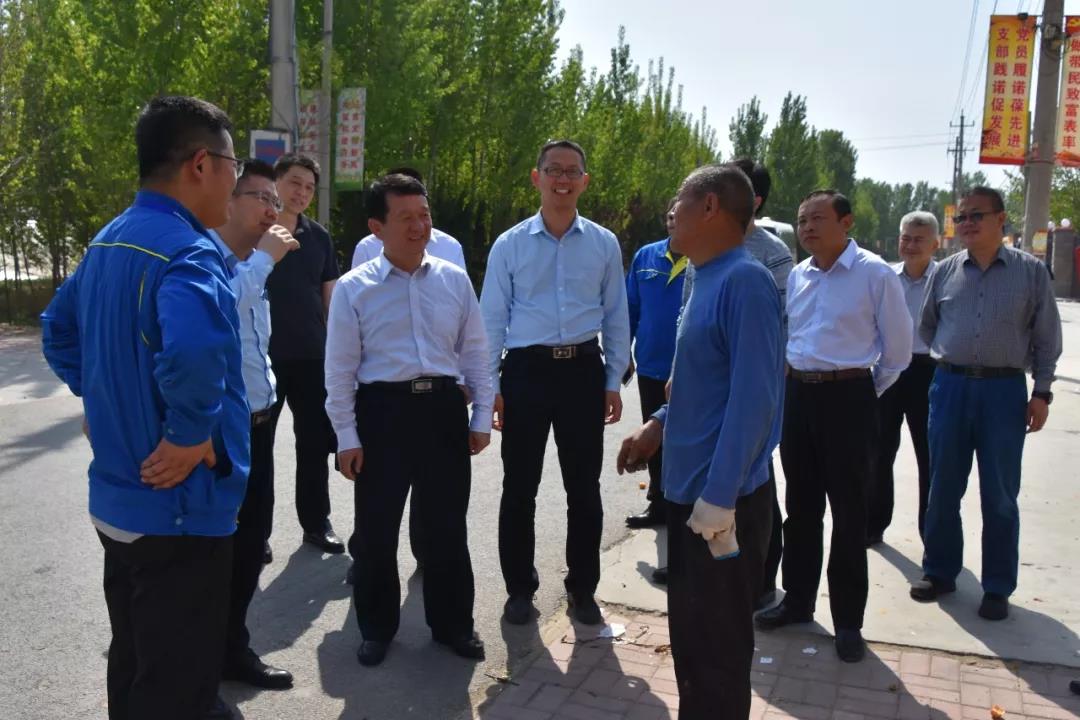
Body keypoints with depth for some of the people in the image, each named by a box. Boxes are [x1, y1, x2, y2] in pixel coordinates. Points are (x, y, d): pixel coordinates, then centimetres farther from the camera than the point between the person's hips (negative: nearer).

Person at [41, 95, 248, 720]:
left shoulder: (107, 243, 8)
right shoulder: (188, 251, -22)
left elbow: (59, 331, 21)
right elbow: (193, 351, -41)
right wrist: (192, 437, -26)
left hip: (117, 497, 9)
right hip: (179, 508, -9)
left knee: (135, 664, 25)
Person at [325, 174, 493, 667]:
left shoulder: (454, 280, 5)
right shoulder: (353, 288, -3)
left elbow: (474, 352, 9)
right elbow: (340, 369, -2)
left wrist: (481, 417, 7)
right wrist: (347, 436, -4)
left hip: (443, 408, 2)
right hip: (383, 410, -2)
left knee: (446, 526, 13)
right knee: (376, 529, 9)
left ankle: (452, 624, 32)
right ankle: (377, 628, 30)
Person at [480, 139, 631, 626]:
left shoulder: (604, 244, 4)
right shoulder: (509, 245, 1)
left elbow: (616, 317, 8)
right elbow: (492, 318, 3)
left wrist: (613, 382, 5)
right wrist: (490, 386, -1)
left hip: (583, 371, 1)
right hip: (526, 370, -1)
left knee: (584, 487, 10)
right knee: (519, 486, 7)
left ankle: (582, 588, 26)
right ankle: (519, 587, 25)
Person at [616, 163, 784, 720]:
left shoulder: (744, 281, -18)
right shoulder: (706, 280, 11)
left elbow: (751, 398, -24)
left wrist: (718, 500, -26)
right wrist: (659, 425, 13)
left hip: (723, 500, -9)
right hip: (689, 490, 9)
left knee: (719, 648, 8)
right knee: (689, 637, 22)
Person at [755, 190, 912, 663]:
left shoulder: (875, 274, -10)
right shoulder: (795, 276, 8)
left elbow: (897, 348, -2)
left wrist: (866, 391, 4)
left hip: (848, 399, -5)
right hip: (799, 394, 6)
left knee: (849, 514, 3)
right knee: (800, 507, 15)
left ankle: (848, 621, 16)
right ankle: (798, 600, 30)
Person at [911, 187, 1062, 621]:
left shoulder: (1030, 271, 0)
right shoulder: (945, 271, 5)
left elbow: (1047, 339, 2)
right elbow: (927, 326, 18)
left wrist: (1041, 392, -2)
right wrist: (949, 356, 9)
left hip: (1004, 390, -2)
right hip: (950, 386, 2)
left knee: (1000, 495, 5)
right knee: (943, 488, 10)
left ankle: (997, 588, 18)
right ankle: (939, 572, 25)